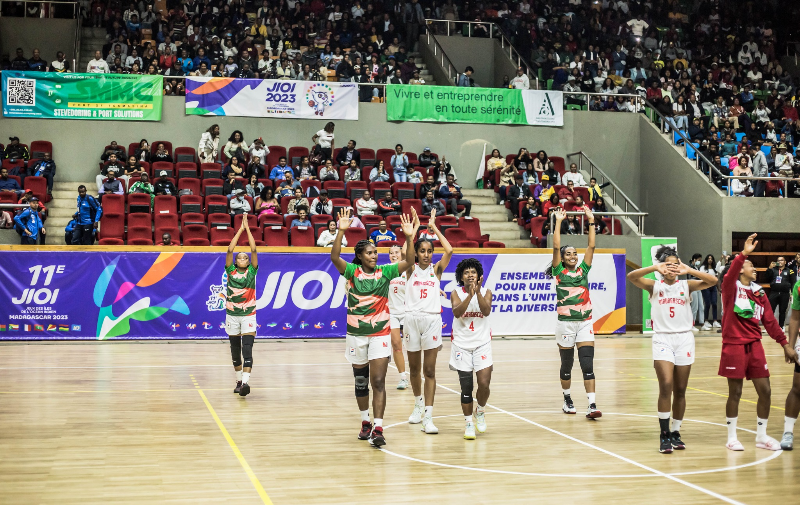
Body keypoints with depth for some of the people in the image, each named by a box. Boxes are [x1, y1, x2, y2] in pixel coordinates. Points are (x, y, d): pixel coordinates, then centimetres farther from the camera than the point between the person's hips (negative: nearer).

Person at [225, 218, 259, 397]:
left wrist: (248, 229, -7)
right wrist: (240, 230, -8)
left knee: (247, 348, -13)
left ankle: (245, 382, -22)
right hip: (232, 314, 2)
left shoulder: (252, 271, 1)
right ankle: (239, 380, 23)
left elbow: (254, 250, -8)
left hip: (249, 315, -2)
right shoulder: (230, 271, 3)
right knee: (235, 349, 10)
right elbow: (230, 250, -8)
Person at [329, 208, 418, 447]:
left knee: (378, 382, -9)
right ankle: (365, 423, 29)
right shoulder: (352, 272, -4)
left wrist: (409, 238, -30)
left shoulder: (385, 272, -1)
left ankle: (377, 429, -11)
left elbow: (408, 262, -14)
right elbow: (334, 257, -21)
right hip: (356, 334, 1)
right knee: (361, 381, 12)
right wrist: (341, 231, -36)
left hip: (380, 333, -1)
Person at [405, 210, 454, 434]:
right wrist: (411, 230, -10)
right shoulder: (411, 269, 5)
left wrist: (434, 227, -3)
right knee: (414, 368, 13)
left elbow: (449, 251, -10)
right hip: (412, 318, 1)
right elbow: (405, 253, -16)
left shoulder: (437, 269, 6)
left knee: (429, 370, -5)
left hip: (432, 319, -1)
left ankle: (428, 416, -8)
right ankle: (418, 404, 35)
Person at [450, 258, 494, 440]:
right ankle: (469, 423, 15)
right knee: (466, 386, 0)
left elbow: (486, 311, -17)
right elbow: (457, 312, -20)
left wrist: (478, 292, -28)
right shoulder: (456, 293, -1)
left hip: (482, 343, 0)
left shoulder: (486, 292, 1)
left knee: (484, 383, -10)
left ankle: (480, 411, 19)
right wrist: (470, 294, -29)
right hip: (462, 344, 0)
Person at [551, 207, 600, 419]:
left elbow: (591, 246, 4)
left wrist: (591, 221, 1)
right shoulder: (559, 272, 1)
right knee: (566, 364, 9)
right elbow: (556, 247, -9)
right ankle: (567, 399, 28)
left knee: (588, 364, -7)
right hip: (565, 322, -2)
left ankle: (592, 405, -12)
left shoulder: (583, 270, 9)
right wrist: (558, 222, -10)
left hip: (585, 322, 2)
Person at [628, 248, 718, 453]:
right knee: (666, 386, -16)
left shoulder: (686, 285, 7)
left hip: (684, 338, 2)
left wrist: (689, 271, -18)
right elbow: (631, 276, -14)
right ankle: (664, 435, -10)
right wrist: (655, 268, -26)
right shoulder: (654, 285, 3)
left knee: (680, 390, 6)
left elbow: (713, 280, -7)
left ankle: (675, 433, 20)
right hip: (662, 339, -2)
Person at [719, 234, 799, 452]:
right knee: (735, 392, 1)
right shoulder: (731, 288, -4)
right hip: (734, 346, -5)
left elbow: (770, 321, 12)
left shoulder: (759, 292, 11)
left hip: (754, 345, 5)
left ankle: (761, 436, 19)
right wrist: (744, 253, -38)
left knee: (765, 390, 4)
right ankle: (732, 437, 14)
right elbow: (730, 274, -27)